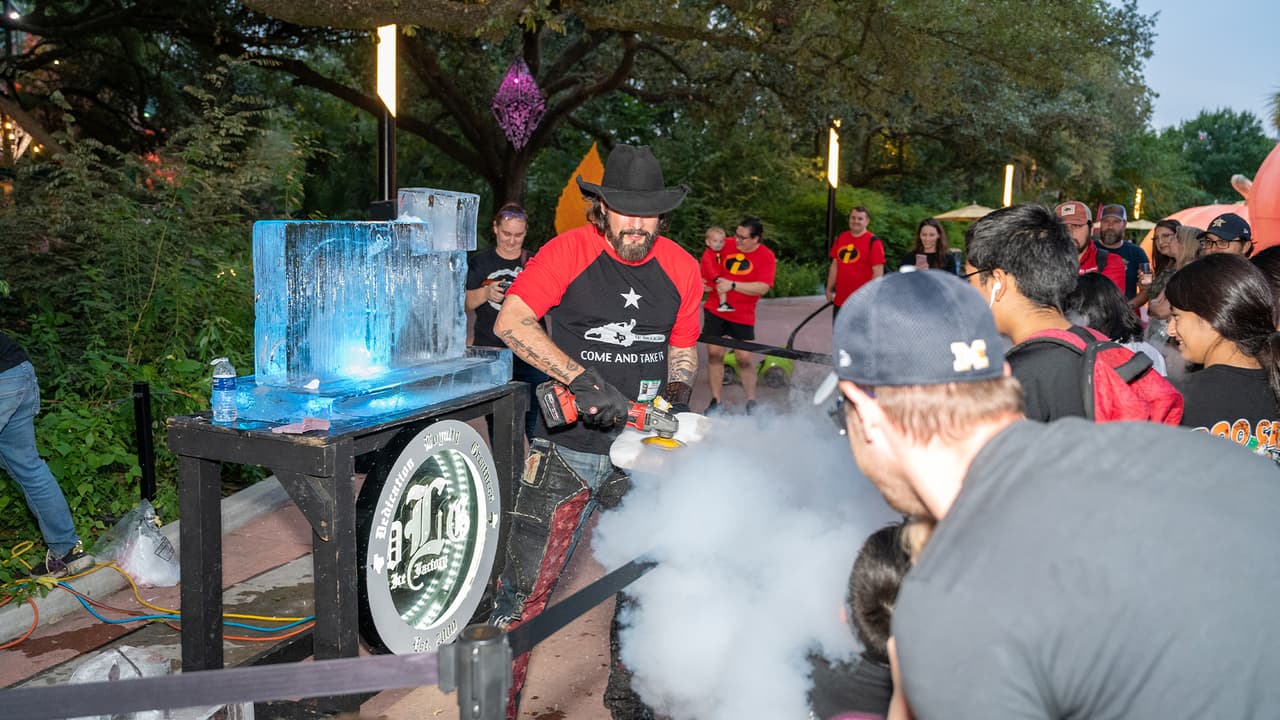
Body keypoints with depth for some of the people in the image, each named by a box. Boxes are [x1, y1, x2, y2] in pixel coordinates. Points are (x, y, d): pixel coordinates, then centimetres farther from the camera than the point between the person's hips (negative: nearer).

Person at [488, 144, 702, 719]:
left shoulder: (682, 270, 3)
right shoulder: (569, 251, -10)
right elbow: (509, 322, -18)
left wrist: (677, 395, -7)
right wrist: (583, 379, -26)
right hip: (566, 450, -4)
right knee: (526, 589, 0)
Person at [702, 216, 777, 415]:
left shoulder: (766, 257, -9)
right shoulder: (727, 245, 1)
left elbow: (763, 287, -20)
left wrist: (732, 285, -25)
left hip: (742, 316, -3)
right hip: (715, 309, 3)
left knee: (744, 358, -4)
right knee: (714, 353, 0)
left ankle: (751, 403, 13)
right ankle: (715, 402, 10)